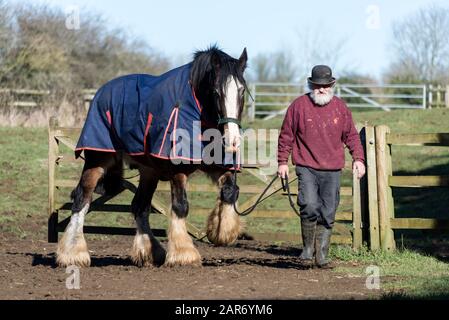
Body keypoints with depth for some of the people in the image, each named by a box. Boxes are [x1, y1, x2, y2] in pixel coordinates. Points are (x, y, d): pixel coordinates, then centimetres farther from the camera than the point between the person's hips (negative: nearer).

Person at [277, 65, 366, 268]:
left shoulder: (340, 107, 8)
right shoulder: (299, 106, 1)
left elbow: (351, 135, 14)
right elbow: (286, 136, 7)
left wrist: (358, 158, 3)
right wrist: (282, 162, 4)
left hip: (332, 171, 3)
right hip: (307, 168, -3)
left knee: (328, 215, 4)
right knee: (310, 206, -19)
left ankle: (322, 256, 13)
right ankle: (308, 250, -2)